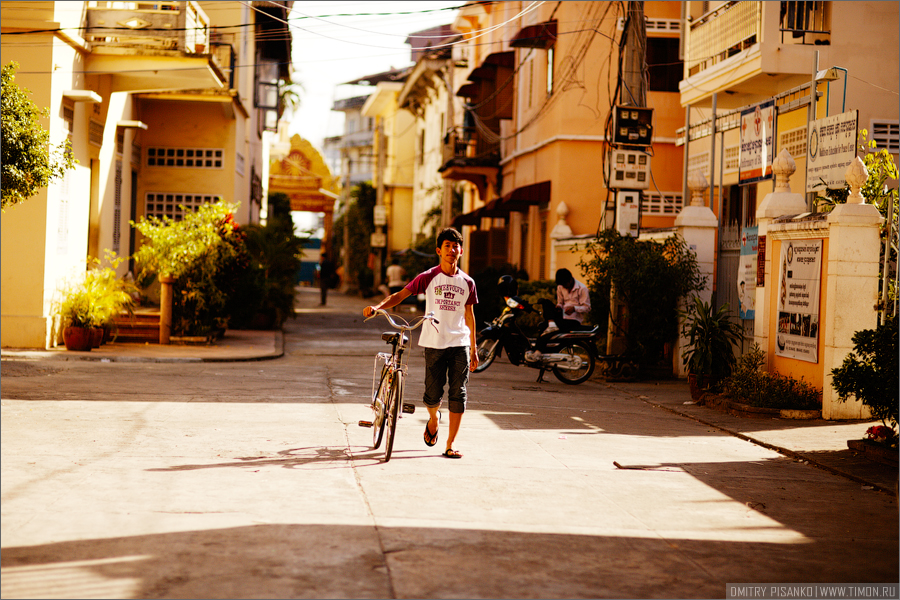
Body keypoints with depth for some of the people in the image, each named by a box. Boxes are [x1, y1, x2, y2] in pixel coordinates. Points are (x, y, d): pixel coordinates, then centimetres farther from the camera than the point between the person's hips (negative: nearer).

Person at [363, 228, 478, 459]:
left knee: (458, 395, -3)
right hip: (434, 343, -2)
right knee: (433, 394, 0)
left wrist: (473, 349, 17)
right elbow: (400, 295, -4)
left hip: (460, 344, 2)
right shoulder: (428, 277, 0)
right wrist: (377, 307, -21)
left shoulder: (467, 282, 8)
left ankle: (450, 445, 6)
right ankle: (433, 419, 36)